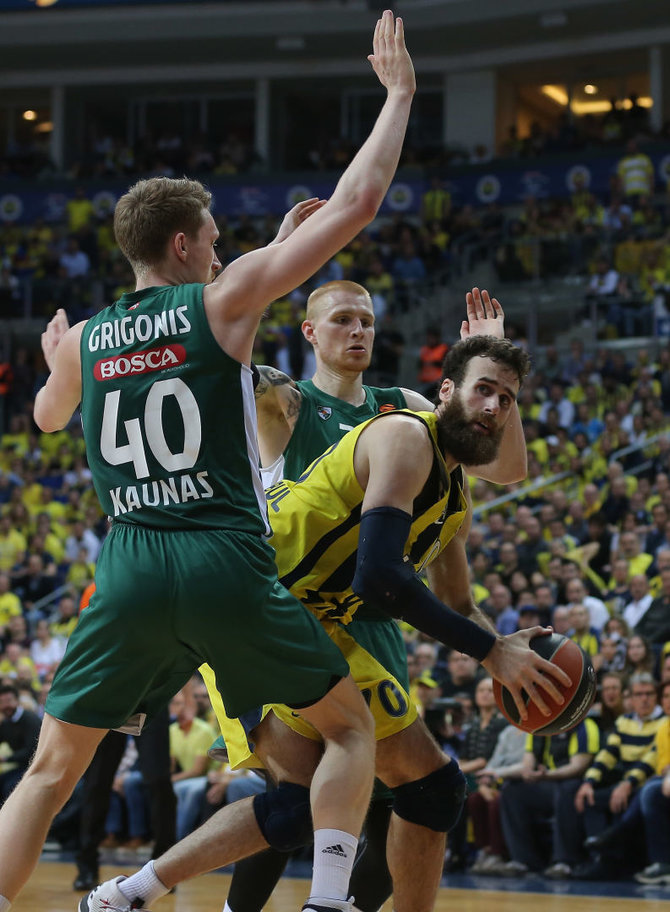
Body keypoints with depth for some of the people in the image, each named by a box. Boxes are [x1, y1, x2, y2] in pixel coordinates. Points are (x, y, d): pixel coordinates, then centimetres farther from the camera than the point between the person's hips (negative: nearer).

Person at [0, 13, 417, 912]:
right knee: (350, 725, 14)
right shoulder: (223, 301, 1)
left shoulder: (81, 340, 12)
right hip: (228, 565, -3)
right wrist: (398, 93, 11)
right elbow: (355, 203, 0)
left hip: (130, 569, 3)